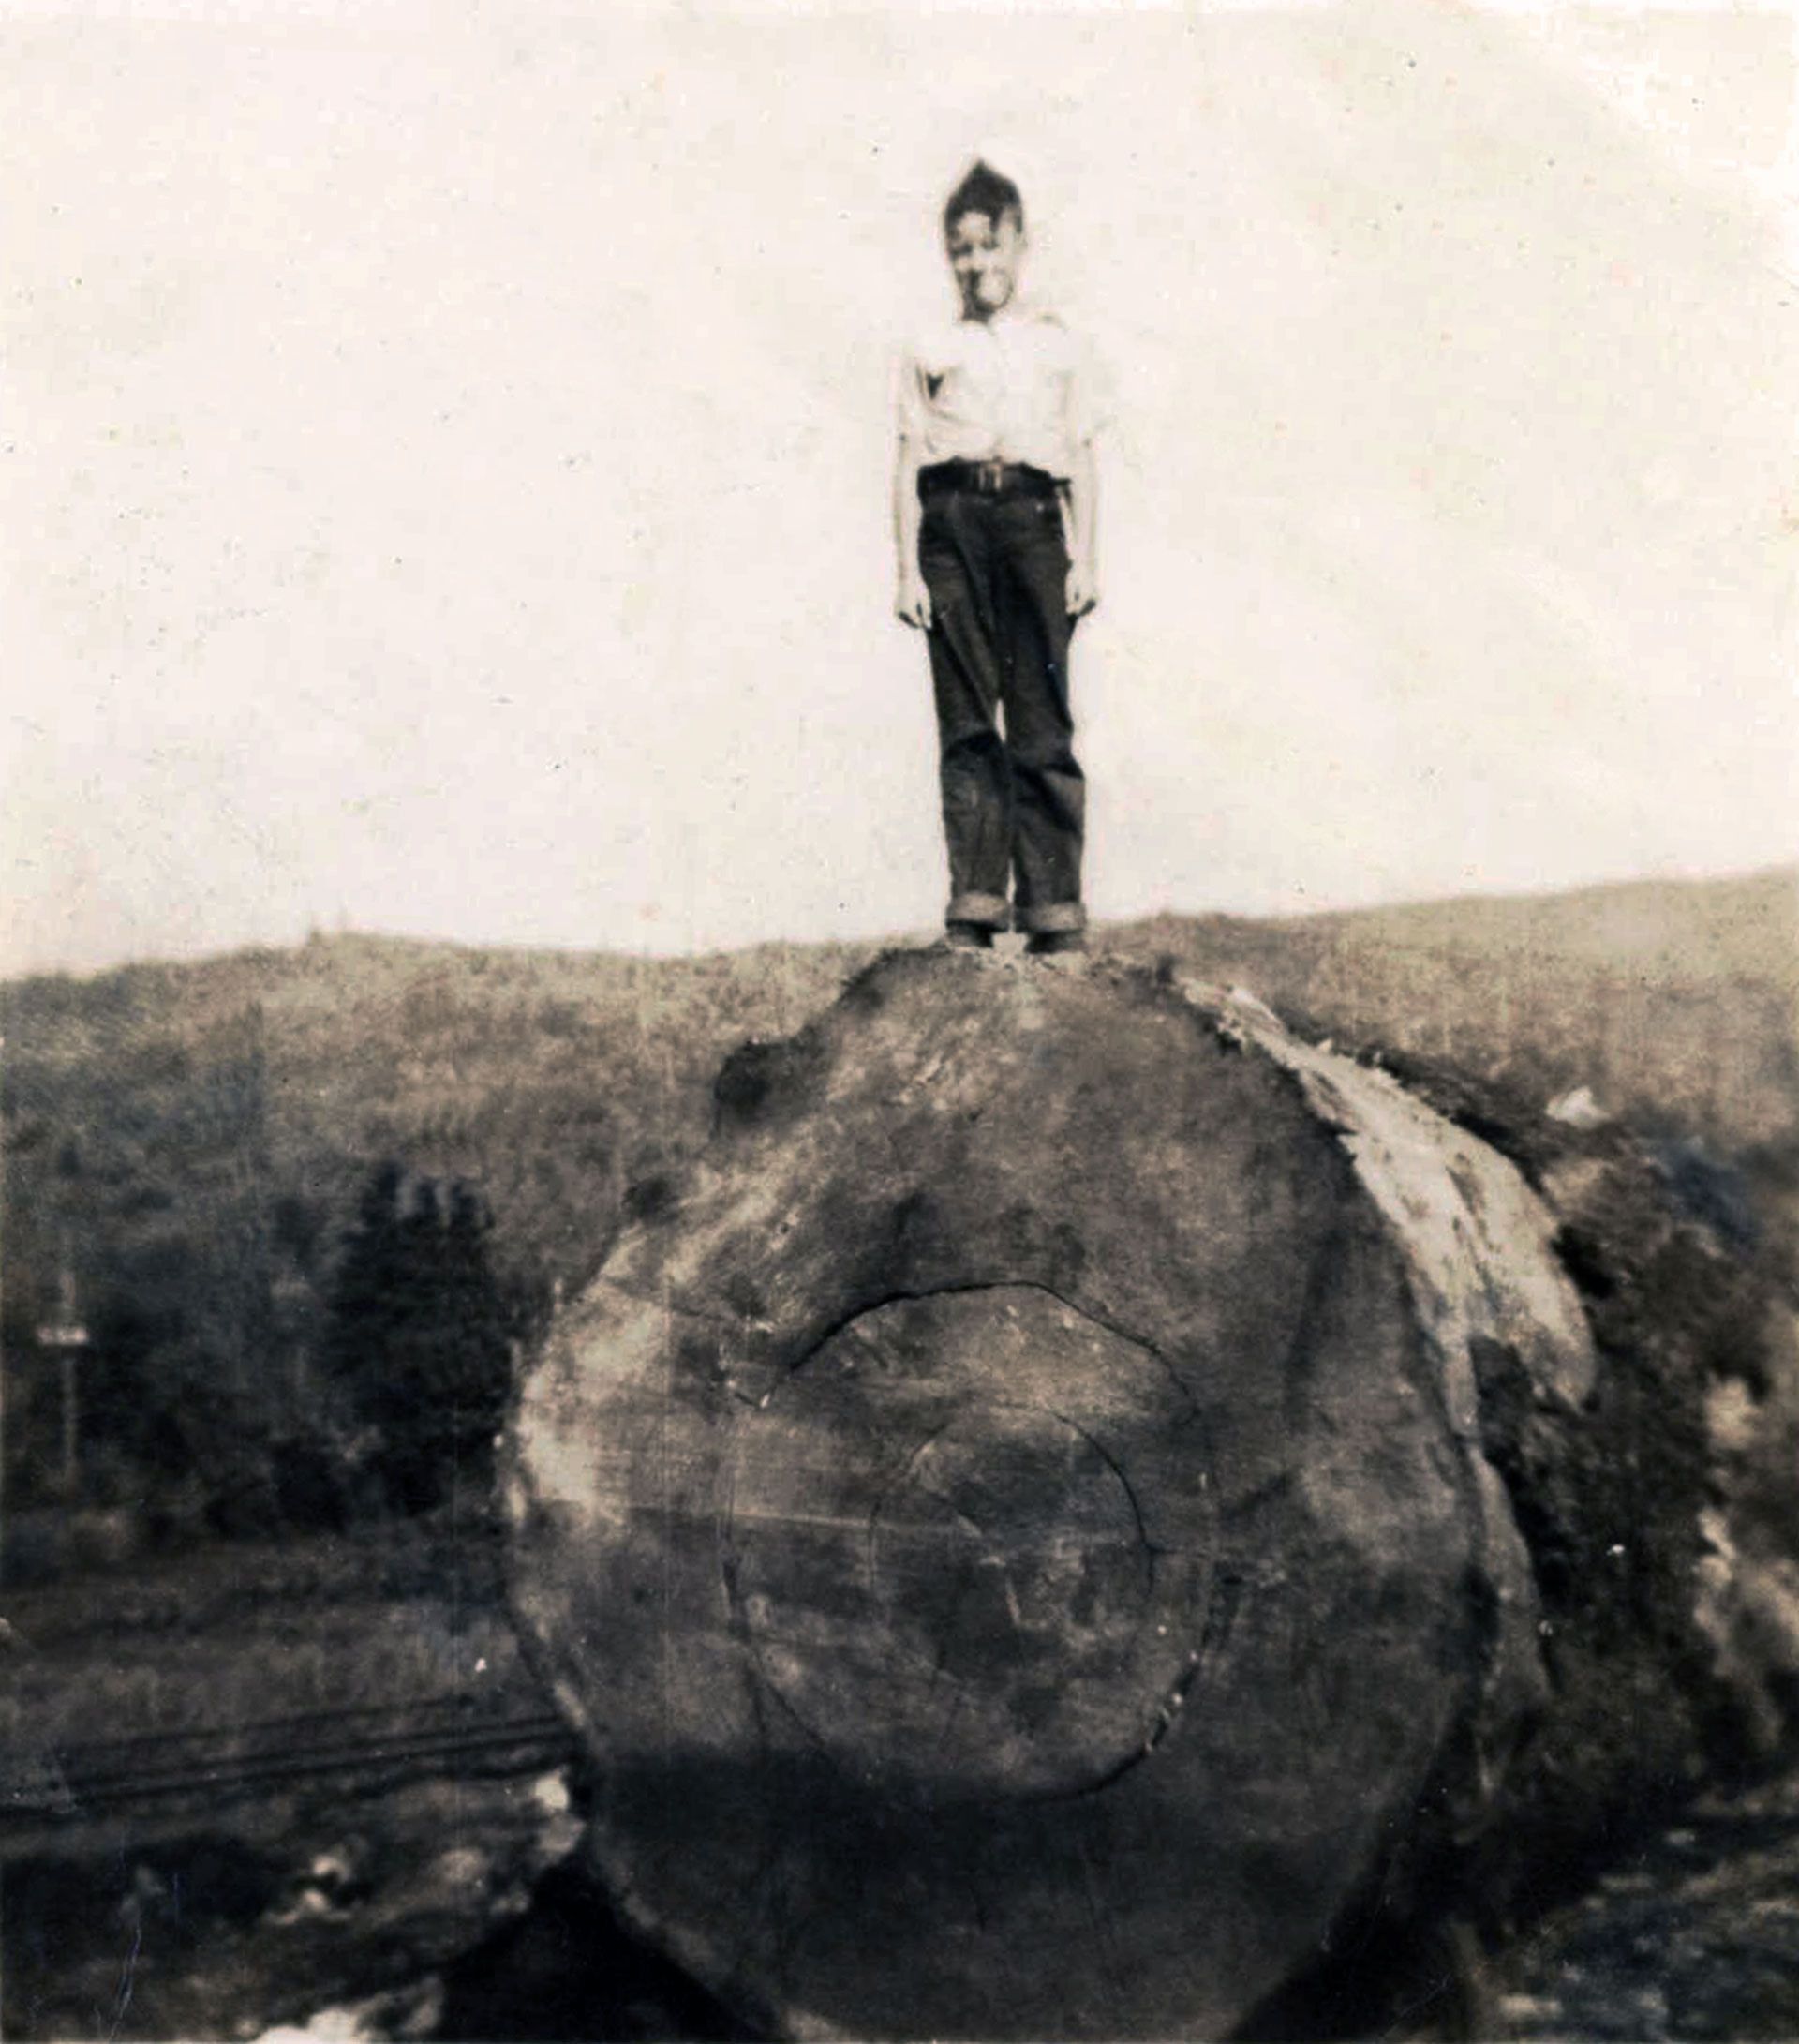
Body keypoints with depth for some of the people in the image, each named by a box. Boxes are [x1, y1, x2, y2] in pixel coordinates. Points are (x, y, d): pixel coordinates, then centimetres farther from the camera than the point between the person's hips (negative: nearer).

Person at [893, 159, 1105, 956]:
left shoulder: (1056, 344, 20)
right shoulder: (929, 351, 17)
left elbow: (1081, 456, 15)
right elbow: (909, 461, 11)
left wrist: (1083, 557, 4)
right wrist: (908, 567, 1)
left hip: (1031, 516, 0)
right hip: (951, 519, 0)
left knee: (1042, 721, -6)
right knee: (966, 723, -5)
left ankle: (1054, 909, -6)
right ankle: (973, 905, -4)